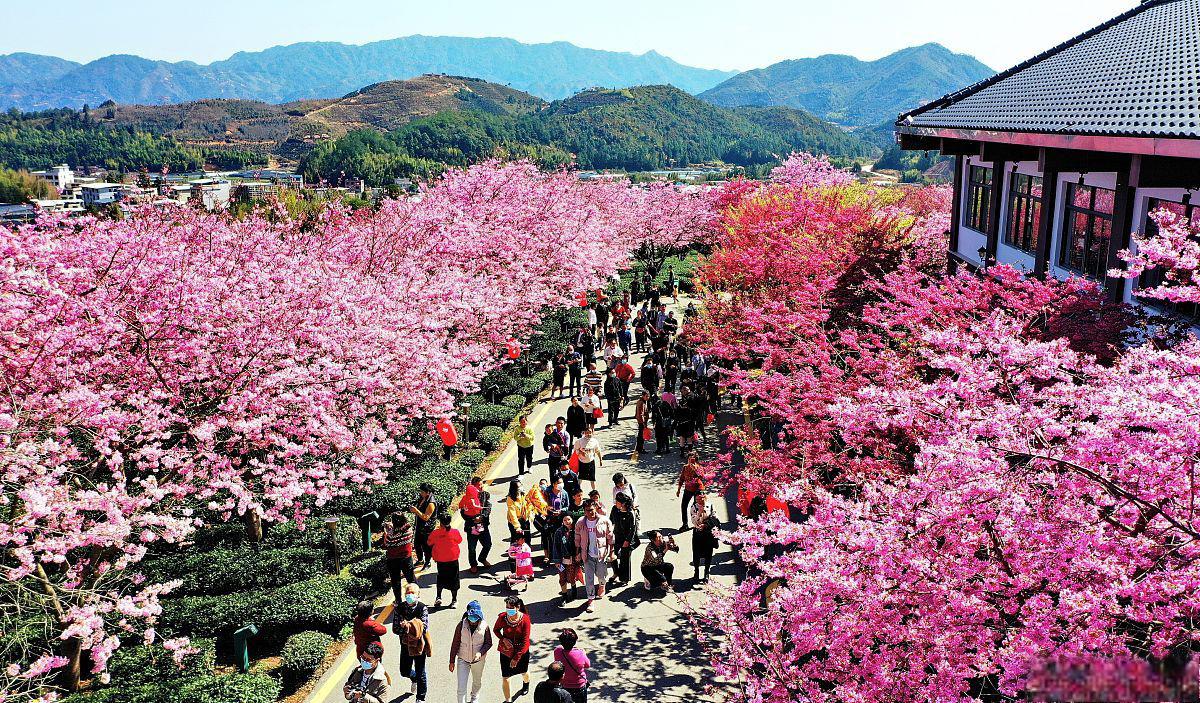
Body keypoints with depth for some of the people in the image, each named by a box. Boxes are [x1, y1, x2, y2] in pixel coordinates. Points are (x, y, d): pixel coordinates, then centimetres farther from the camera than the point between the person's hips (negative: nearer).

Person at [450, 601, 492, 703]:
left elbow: (488, 643, -5)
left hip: (478, 660, 1)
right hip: (463, 659, -1)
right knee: (461, 688, -7)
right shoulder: (461, 625, -17)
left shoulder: (484, 627, -17)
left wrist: (481, 653, -24)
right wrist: (452, 661, -5)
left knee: (477, 682, 26)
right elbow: (455, 644, -8)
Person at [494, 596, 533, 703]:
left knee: (524, 672, 25)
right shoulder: (502, 617, -19)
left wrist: (516, 658, -17)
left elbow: (525, 641, -18)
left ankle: (526, 684, 60)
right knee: (505, 677, 1)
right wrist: (503, 639, -18)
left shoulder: (525, 619, -24)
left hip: (521, 651, 0)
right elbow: (496, 630, 2)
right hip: (506, 651, 0)